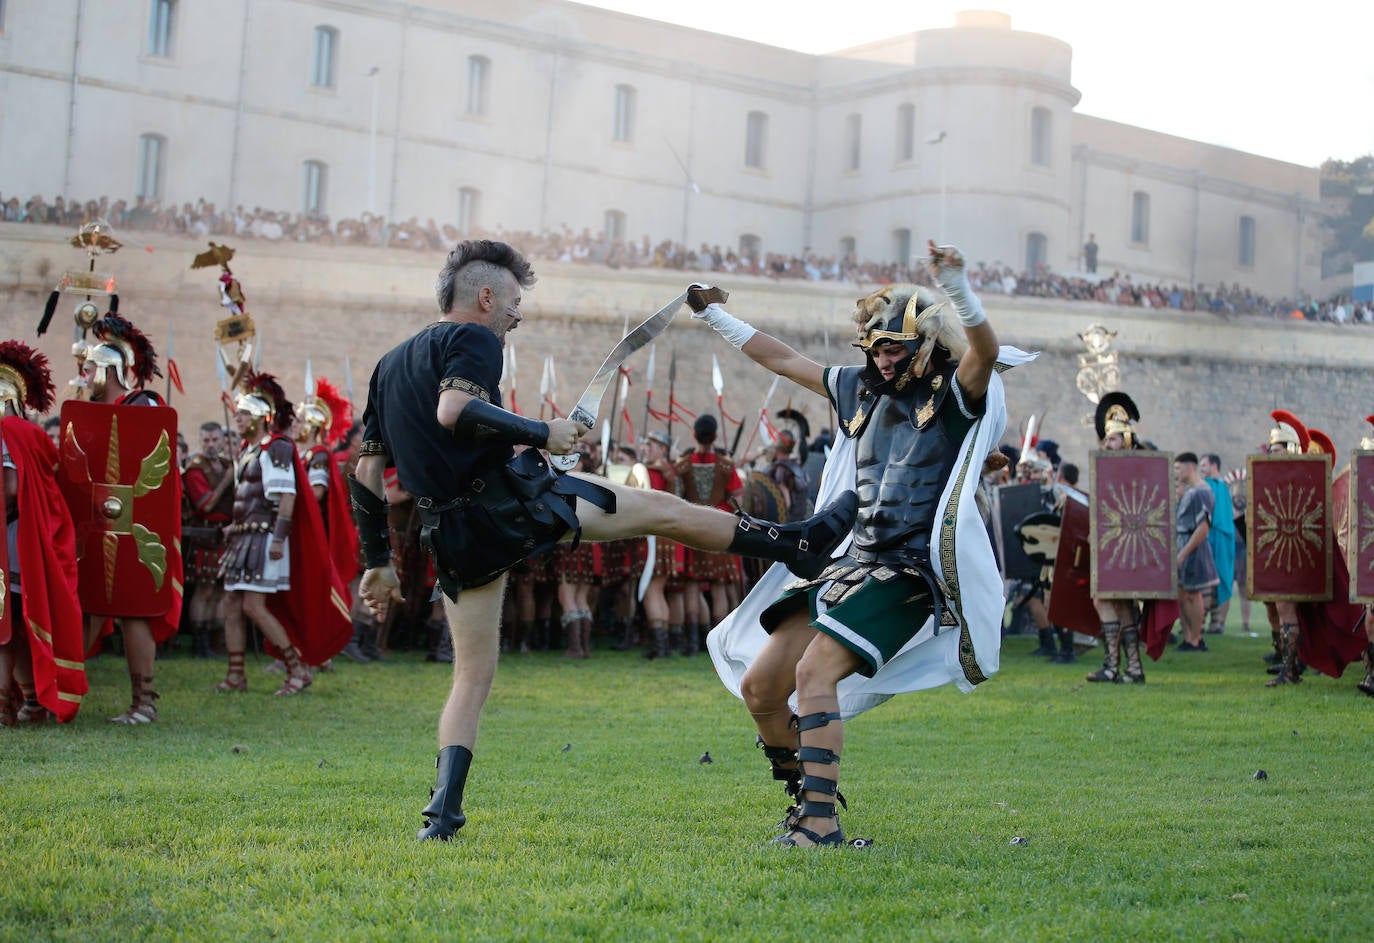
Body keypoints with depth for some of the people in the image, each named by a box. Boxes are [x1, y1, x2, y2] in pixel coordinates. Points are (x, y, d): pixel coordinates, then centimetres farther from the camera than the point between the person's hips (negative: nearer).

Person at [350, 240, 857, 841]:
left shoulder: (389, 364, 21)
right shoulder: (473, 340, -4)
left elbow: (365, 475, 19)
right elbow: (453, 410, -25)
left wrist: (378, 564, 21)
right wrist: (542, 433, -16)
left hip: (450, 535, 7)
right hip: (509, 496, -7)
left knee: (472, 677, 13)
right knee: (664, 510, 5)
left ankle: (443, 812, 2)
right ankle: (801, 544, 13)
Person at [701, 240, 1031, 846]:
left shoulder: (955, 395, -4)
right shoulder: (863, 391, 15)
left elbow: (985, 351, -26)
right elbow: (784, 361, 24)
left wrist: (956, 289, -42)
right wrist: (715, 318, 27)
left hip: (911, 570, -8)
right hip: (853, 561, 8)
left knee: (813, 674, -23)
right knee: (759, 686, 2)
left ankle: (820, 822, -19)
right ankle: (806, 799, 20)